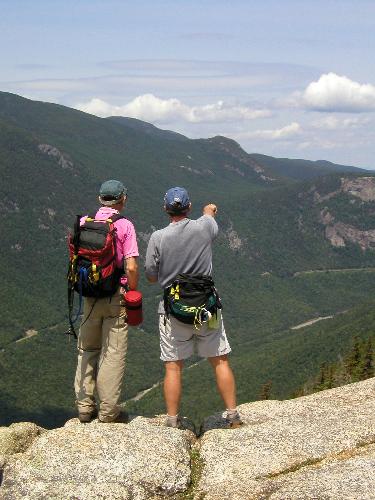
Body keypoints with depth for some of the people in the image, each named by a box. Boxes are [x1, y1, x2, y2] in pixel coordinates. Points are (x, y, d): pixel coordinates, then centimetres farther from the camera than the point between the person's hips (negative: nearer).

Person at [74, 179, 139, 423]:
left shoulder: (83, 222, 3)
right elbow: (131, 268, -14)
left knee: (87, 351, 15)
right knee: (113, 353, 3)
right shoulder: (124, 225, -9)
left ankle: (85, 406, 17)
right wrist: (133, 294, 0)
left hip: (89, 295, 4)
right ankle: (108, 410, 7)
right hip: (116, 296, -4)